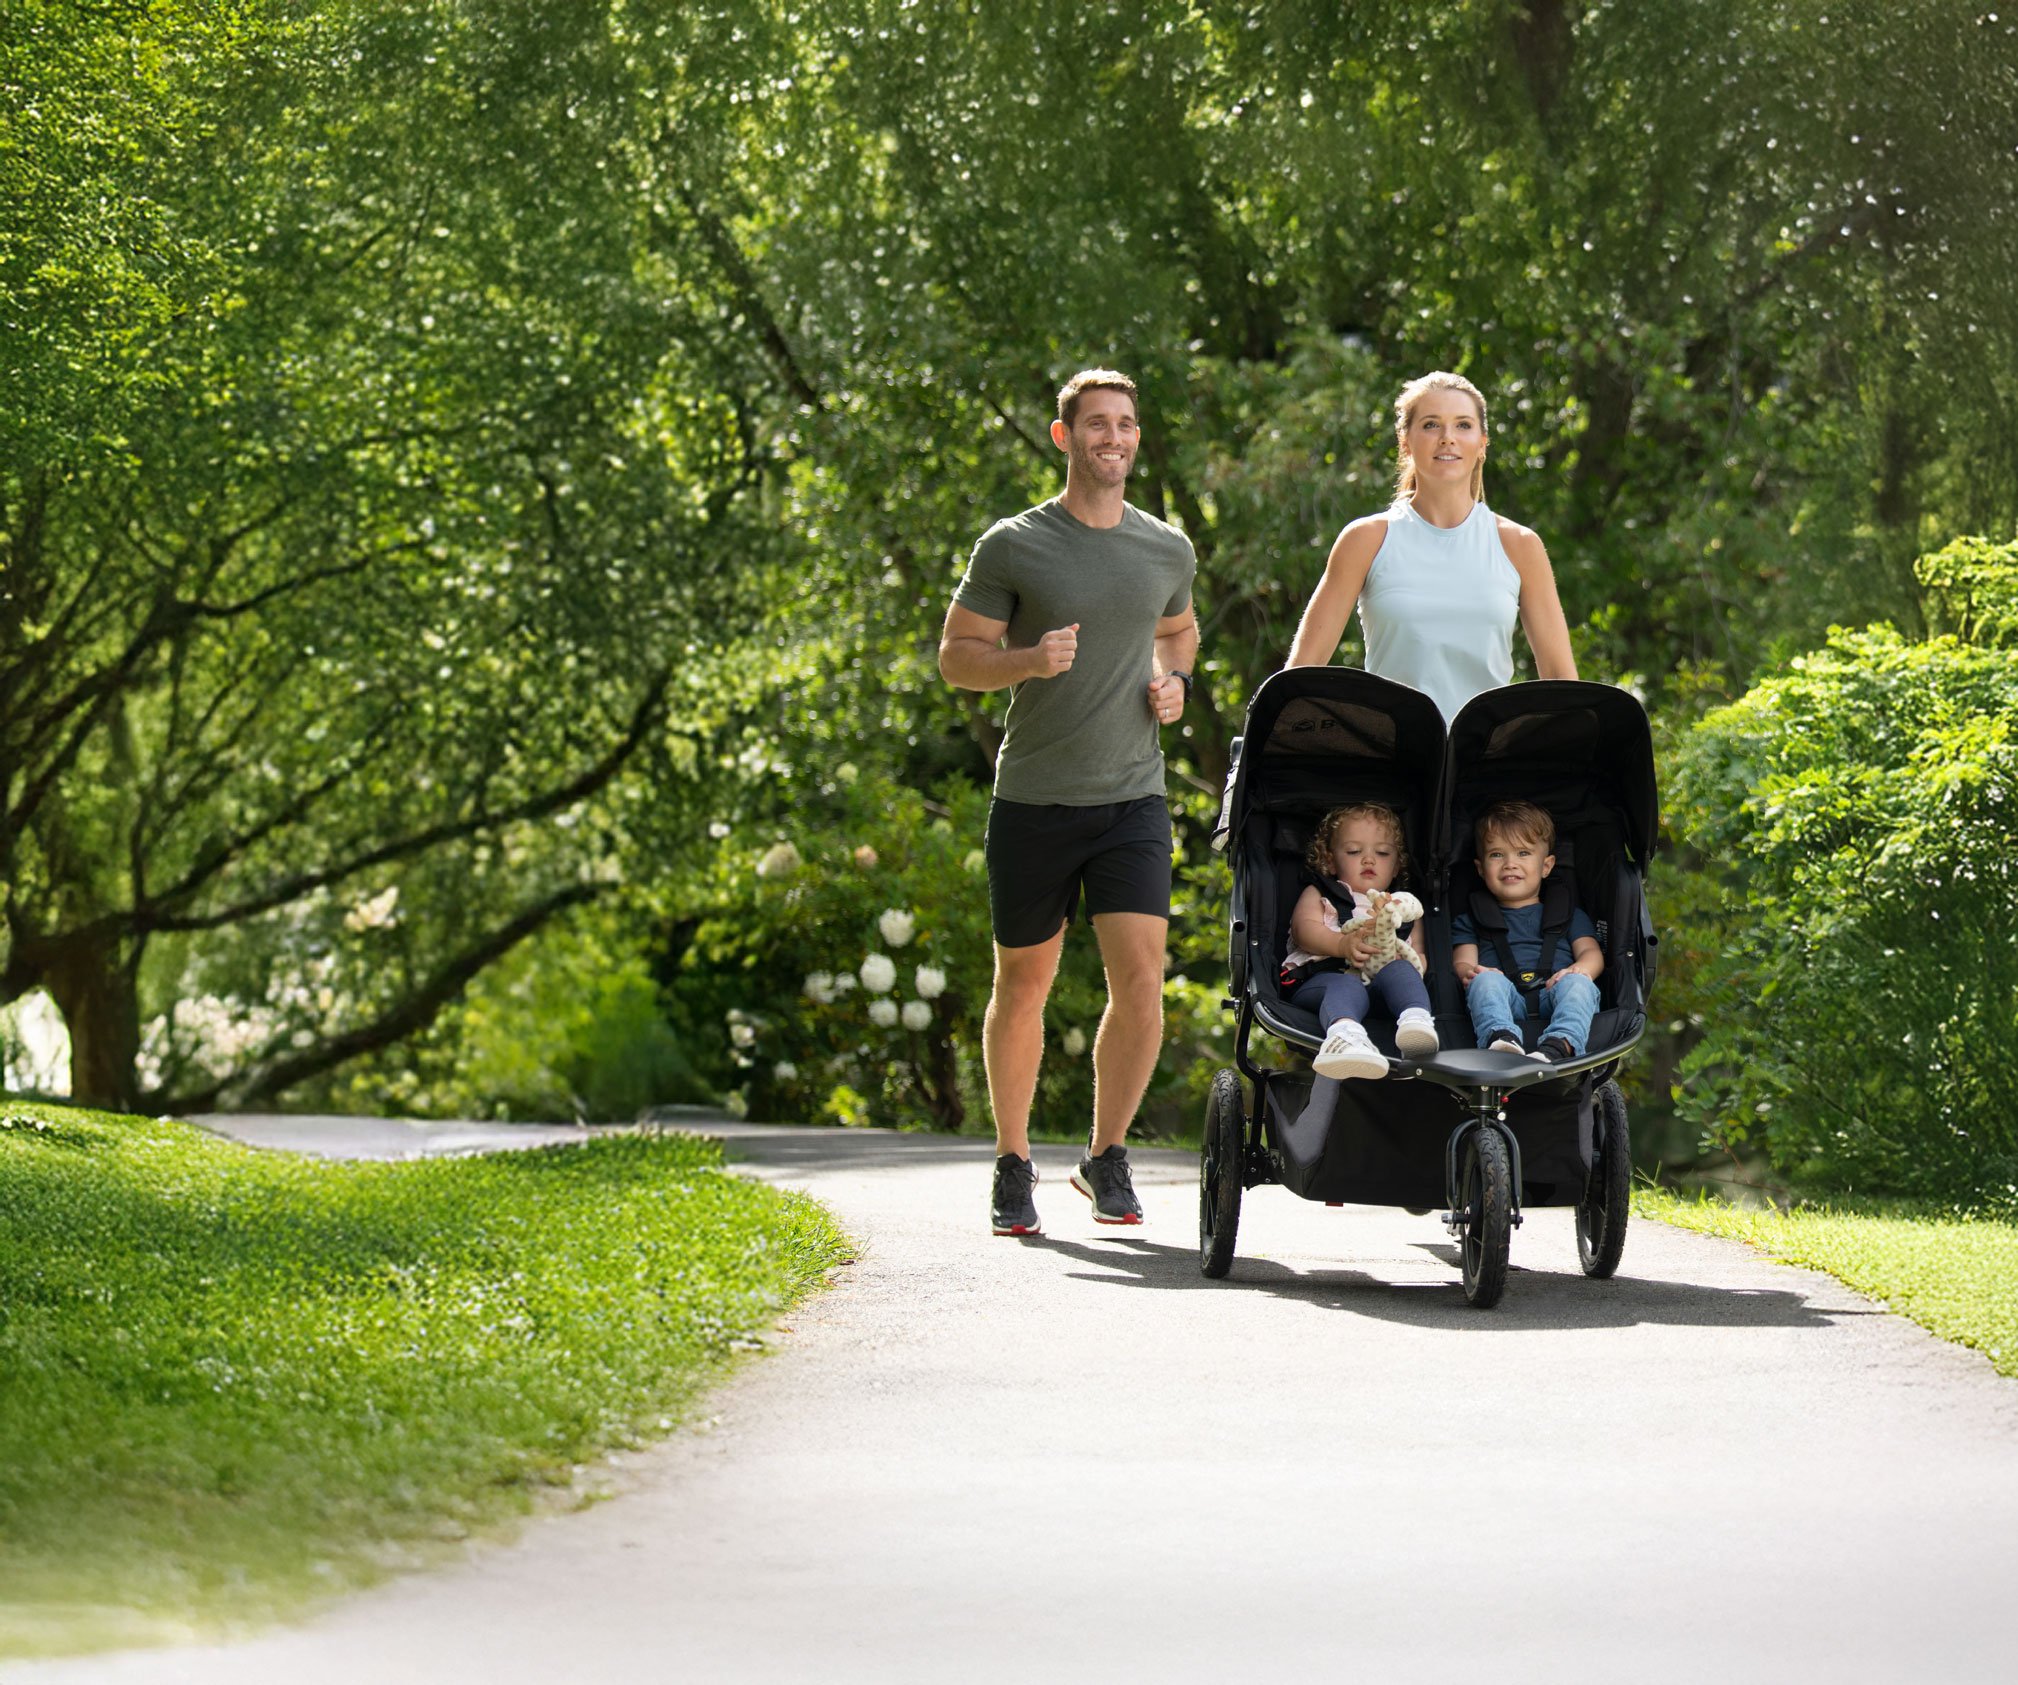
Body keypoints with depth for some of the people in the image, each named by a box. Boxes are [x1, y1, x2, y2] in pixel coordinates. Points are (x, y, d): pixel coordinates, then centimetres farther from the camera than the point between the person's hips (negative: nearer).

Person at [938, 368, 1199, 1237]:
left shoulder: (1168, 549, 9)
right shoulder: (1012, 546, -2)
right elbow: (956, 656, 1)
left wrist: (1173, 681, 6)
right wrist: (1030, 659, -18)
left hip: (1132, 798, 2)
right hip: (1033, 798, -2)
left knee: (1141, 978, -11)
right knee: (1023, 984, 7)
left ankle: (1106, 1158, 7)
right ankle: (1013, 1167, 22)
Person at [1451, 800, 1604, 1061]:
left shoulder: (1570, 915, 33)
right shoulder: (1470, 921, 32)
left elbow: (1591, 952, 16)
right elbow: (1462, 961, 15)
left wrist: (1579, 969, -12)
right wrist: (1468, 972, -14)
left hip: (1553, 998, 0)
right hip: (1506, 1000, 0)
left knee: (1577, 983, -33)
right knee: (1486, 981, -33)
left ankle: (1559, 1044, -64)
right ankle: (1502, 1038, -64)